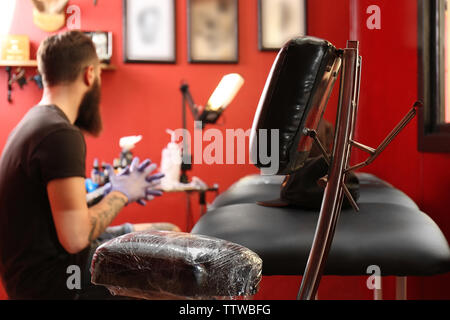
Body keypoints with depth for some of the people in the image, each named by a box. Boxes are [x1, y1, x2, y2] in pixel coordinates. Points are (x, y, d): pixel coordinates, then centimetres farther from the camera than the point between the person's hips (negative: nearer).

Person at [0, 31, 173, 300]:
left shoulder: (35, 121, 10)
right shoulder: (61, 135, -21)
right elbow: (75, 237, -25)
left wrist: (114, 192, 10)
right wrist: (122, 194, -11)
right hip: (52, 282, -10)